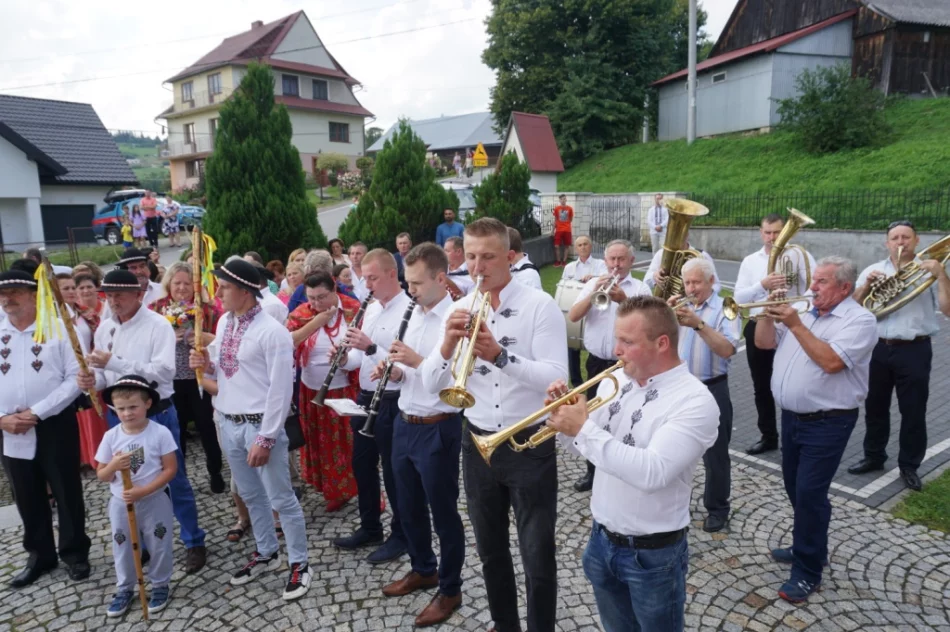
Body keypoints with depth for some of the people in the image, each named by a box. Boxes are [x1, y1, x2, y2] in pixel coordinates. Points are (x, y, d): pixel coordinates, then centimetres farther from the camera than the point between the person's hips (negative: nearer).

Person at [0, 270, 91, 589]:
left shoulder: (59, 329, -7)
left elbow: (75, 379, -12)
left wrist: (37, 412, -16)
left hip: (55, 425, -4)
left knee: (67, 493, 8)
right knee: (27, 498, 16)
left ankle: (74, 554, 26)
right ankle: (40, 556, 34)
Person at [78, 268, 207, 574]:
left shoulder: (158, 325, -14)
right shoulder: (104, 328, 6)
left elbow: (164, 371, -25)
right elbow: (105, 373, 13)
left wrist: (113, 361, -28)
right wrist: (92, 379, -11)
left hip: (156, 414, -6)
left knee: (174, 481, 6)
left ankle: (194, 542, 22)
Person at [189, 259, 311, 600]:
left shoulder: (272, 331, -18)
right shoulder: (223, 322, 6)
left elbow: (280, 390, -18)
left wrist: (265, 438, -19)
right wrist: (207, 365, -5)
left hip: (260, 424, -8)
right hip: (229, 423, 8)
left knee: (281, 498, 4)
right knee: (250, 495, 21)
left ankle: (299, 563, 20)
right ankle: (266, 553, 39)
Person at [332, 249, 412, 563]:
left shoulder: (407, 310, -18)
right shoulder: (372, 308, 10)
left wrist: (371, 347, -31)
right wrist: (347, 357, -4)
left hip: (392, 402, -9)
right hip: (366, 397, 9)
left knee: (393, 471, 5)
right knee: (362, 465, 19)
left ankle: (401, 535, 24)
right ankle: (370, 528, 37)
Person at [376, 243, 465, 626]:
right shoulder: (414, 314, 8)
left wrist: (418, 361, -26)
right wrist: (395, 371, -3)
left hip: (438, 430, -8)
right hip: (405, 424, 8)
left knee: (443, 512, 8)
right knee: (409, 507, 22)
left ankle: (450, 591, 28)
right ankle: (423, 570, 44)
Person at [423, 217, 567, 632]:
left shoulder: (540, 306, -11)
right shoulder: (459, 310, 1)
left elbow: (556, 378, -22)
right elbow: (431, 385, -3)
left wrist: (500, 354, -35)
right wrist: (448, 344, -23)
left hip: (530, 446, -4)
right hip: (477, 444, 5)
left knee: (538, 557, 8)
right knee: (490, 551, 21)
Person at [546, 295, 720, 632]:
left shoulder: (694, 401, -21)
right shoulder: (615, 381, -2)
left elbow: (652, 473, -33)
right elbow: (587, 447, 6)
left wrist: (584, 429, -29)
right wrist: (563, 416, -14)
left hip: (652, 554, -6)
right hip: (602, 539, 6)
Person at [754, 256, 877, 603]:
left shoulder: (860, 320, -12)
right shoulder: (803, 313, 9)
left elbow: (830, 361, -26)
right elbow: (763, 342, 8)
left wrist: (795, 325, -25)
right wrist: (769, 312, -7)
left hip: (827, 423, -7)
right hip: (791, 417, 8)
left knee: (809, 493, -6)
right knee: (795, 488, 18)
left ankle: (808, 571, 7)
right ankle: (808, 546, 38)